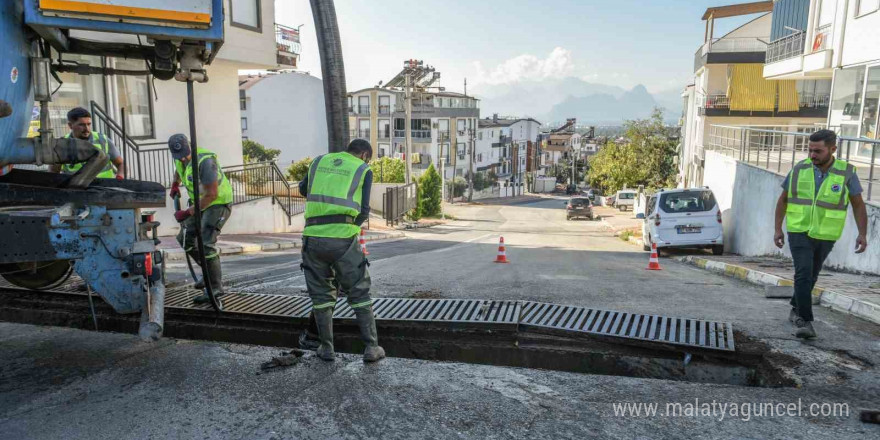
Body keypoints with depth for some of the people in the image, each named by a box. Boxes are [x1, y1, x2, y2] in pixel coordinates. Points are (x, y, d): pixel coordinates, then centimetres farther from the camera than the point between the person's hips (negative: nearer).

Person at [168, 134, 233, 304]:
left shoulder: (204, 161, -30)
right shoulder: (179, 156, -3)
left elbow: (211, 195, -30)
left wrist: (188, 212, -27)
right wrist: (175, 184, 13)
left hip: (218, 202, -9)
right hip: (199, 201, 9)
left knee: (206, 243, -17)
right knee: (185, 238, 10)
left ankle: (215, 287, -8)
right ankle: (210, 272, 23)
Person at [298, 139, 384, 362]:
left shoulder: (319, 161, 17)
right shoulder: (364, 171, 7)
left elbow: (304, 189, 33)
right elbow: (363, 211, 2)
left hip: (313, 235, 3)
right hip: (343, 238, -3)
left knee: (321, 294, 16)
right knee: (359, 293, 10)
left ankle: (326, 347, 20)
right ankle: (371, 347, 11)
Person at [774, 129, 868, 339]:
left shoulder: (846, 173, -8)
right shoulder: (799, 169, -7)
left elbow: (858, 205, -1)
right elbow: (783, 199, 2)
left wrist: (863, 234, -11)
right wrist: (778, 229, -2)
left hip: (824, 236, 1)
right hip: (799, 232, -1)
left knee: (811, 275, 16)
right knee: (803, 274, -16)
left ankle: (796, 309, 38)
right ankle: (805, 321, -13)